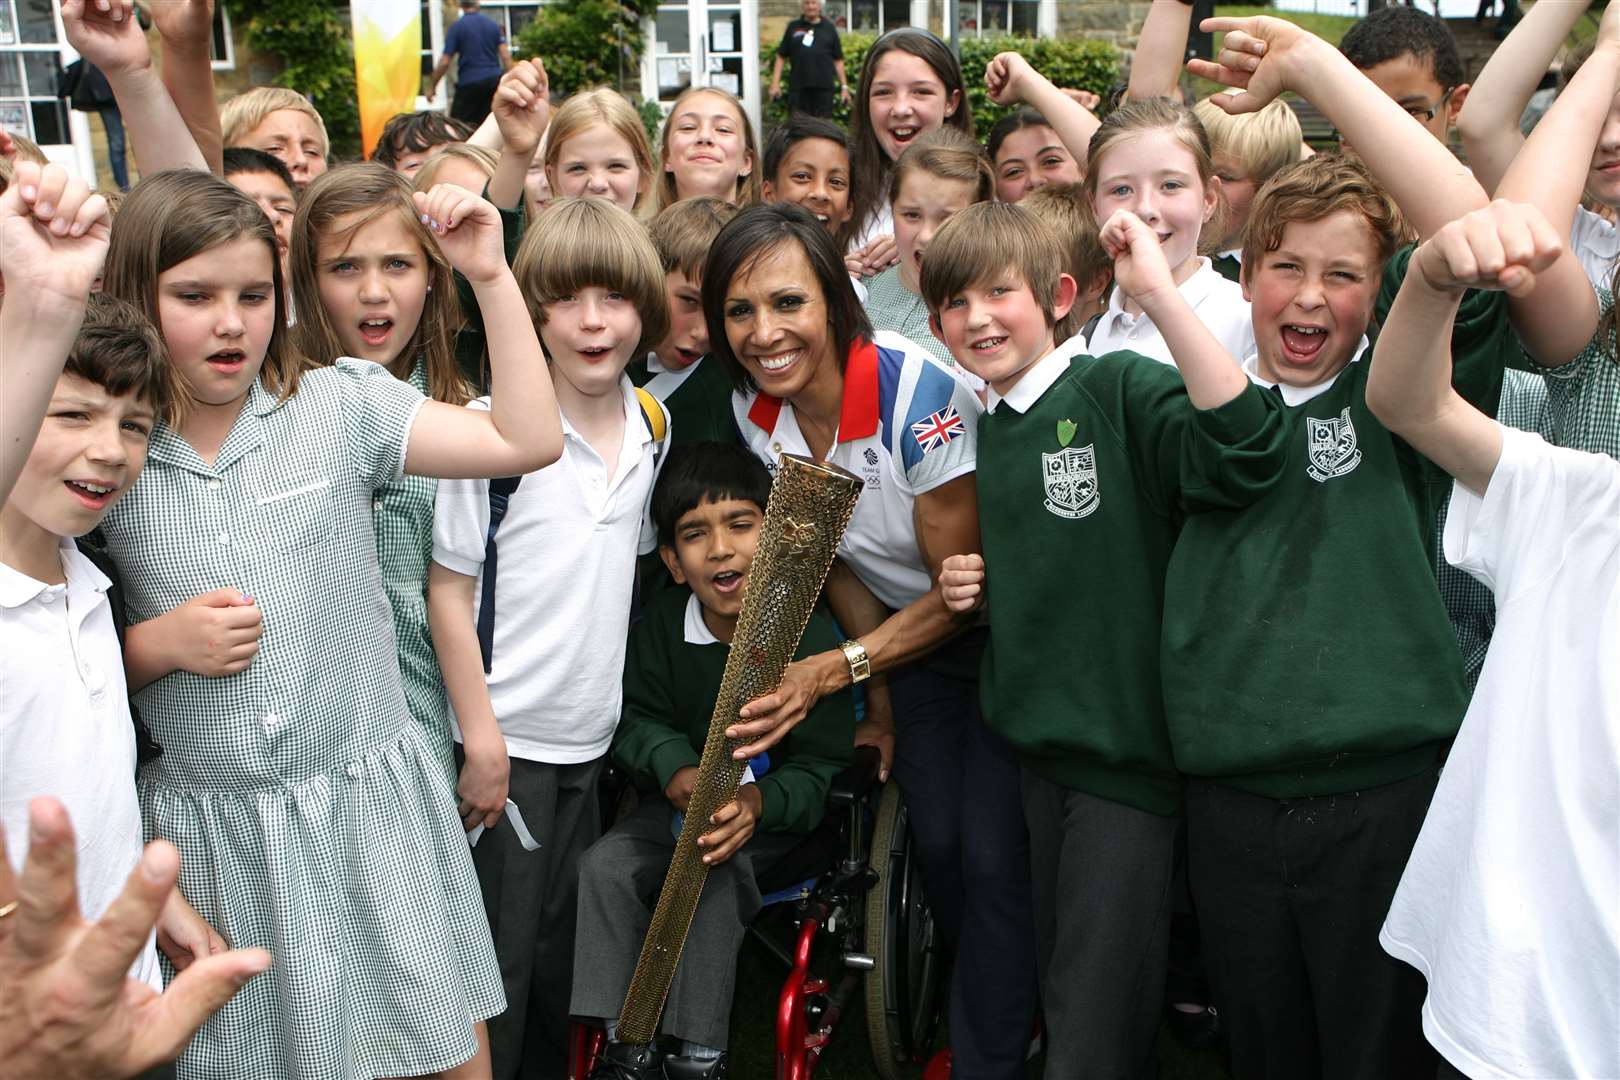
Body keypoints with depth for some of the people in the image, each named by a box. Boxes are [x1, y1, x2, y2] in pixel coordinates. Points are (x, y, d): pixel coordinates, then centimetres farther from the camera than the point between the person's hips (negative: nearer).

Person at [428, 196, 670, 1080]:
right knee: (502, 951, 6)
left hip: (595, 734, 5)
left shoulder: (652, 427, 2)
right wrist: (480, 737, -14)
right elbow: (448, 586, -12)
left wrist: (619, 695, 9)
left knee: (564, 942, 18)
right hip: (509, 736, -5)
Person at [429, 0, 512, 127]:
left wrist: (432, 86, 4)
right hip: (494, 80, 4)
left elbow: (444, 62, -6)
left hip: (469, 83, -4)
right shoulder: (494, 24, 7)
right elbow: (506, 56, 1)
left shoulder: (456, 27, -4)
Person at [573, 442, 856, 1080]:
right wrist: (677, 769, -22)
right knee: (603, 866, -18)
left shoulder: (812, 637, -19)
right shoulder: (660, 627, -8)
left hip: (775, 812, -4)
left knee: (715, 876, -30)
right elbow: (639, 717, 1)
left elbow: (821, 769, -17)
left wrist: (758, 802, -38)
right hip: (682, 796, 4)